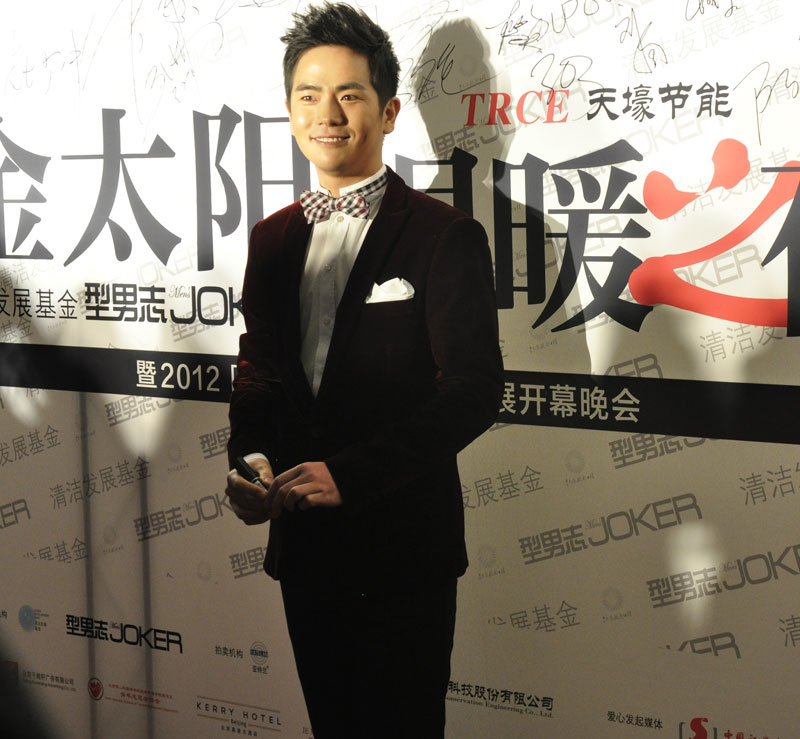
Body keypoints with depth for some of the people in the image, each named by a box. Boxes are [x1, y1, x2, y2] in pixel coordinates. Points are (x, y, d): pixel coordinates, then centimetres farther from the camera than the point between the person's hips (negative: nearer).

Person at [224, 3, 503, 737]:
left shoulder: (446, 236, -10)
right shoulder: (274, 238, 9)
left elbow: (475, 389, -15)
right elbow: (260, 368, 13)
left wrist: (348, 473, -22)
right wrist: (251, 457, -8)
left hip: (403, 544, -5)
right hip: (302, 537, 6)